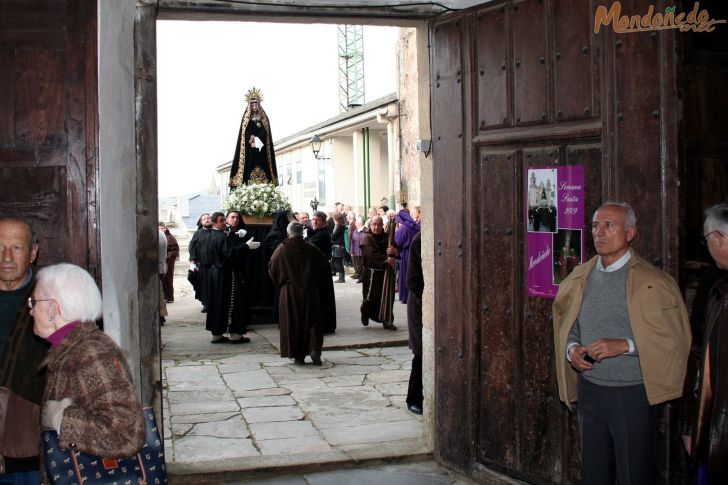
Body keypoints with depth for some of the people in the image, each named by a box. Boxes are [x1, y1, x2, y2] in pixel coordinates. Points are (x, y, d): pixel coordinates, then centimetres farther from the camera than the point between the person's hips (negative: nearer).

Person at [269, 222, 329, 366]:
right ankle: (314, 349, -7)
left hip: (289, 291, -1)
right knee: (312, 321, 9)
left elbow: (272, 269, 1)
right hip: (309, 291, 1)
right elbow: (324, 266, 3)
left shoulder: (281, 249, -5)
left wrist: (280, 282, 18)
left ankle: (298, 355, 6)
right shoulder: (311, 249, -3)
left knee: (292, 323, 7)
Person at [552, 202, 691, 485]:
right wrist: (571, 349, -4)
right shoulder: (578, 279, 7)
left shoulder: (654, 282, -9)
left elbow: (676, 339, -11)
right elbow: (564, 325, 17)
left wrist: (624, 345, -21)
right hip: (589, 390, 5)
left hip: (633, 394, -5)